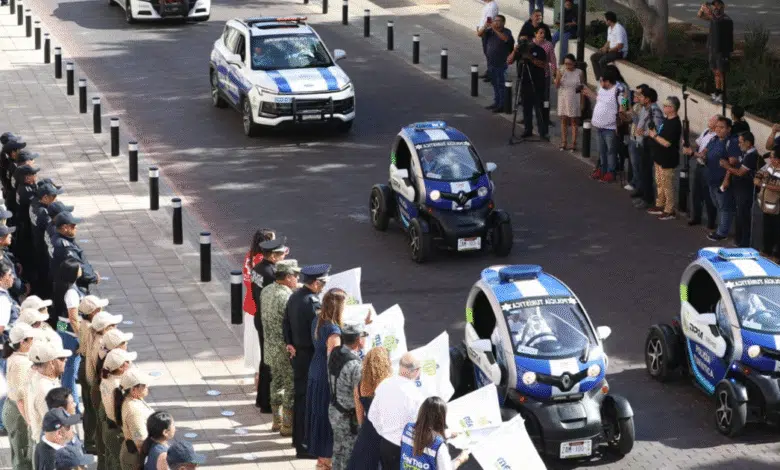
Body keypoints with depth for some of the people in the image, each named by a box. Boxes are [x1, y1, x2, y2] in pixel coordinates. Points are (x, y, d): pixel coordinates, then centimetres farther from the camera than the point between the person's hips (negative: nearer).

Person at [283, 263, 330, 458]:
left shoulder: (294, 297, 4)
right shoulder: (312, 303, -25)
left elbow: (286, 323, 12)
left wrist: (290, 344, 14)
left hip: (298, 353, 9)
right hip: (311, 356, -9)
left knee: (300, 396, 21)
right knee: (308, 399, -2)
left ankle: (298, 437, 34)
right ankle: (304, 445, 4)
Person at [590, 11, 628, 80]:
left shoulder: (619, 29, -21)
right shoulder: (609, 28, 10)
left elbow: (620, 46, -26)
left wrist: (608, 50, -18)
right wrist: (603, 48, -2)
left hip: (620, 52, -10)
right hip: (611, 50, 10)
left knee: (602, 61, -29)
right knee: (593, 58, 1)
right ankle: (599, 79, -3)